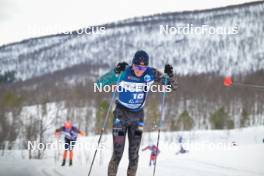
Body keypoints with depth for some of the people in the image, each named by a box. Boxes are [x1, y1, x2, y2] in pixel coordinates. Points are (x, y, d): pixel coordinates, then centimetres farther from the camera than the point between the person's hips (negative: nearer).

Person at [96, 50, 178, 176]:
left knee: (134, 154, 1)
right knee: (118, 152, -9)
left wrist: (170, 75, -21)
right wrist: (115, 72, -34)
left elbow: (173, 86, 0)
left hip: (138, 116, 3)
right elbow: (99, 83, -22)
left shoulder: (151, 74, -8)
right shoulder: (123, 73, -17)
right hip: (121, 115, -3)